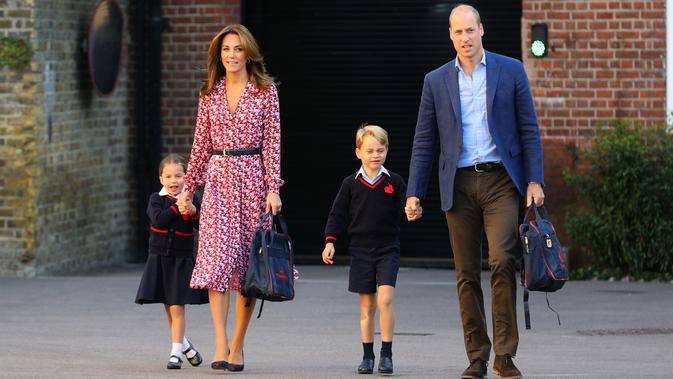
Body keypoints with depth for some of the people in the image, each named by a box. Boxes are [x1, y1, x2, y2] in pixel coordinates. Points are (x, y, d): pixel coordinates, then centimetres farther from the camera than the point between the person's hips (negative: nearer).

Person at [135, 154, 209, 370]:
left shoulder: (191, 199, 0)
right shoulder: (156, 199, 0)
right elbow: (158, 220, -17)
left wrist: (194, 212, -24)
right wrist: (177, 209, -19)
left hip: (182, 259, -2)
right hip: (159, 258, 2)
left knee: (177, 307, -9)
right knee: (168, 308, 11)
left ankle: (176, 352, -4)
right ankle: (184, 344, 31)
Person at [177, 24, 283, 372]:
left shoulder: (265, 91, 2)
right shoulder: (209, 94, 9)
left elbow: (272, 142, -2)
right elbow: (201, 144, 14)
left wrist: (273, 188, -9)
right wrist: (188, 187, 14)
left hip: (253, 178, -1)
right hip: (218, 177, 1)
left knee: (249, 262, 2)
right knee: (217, 255, -13)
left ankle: (237, 346, 10)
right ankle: (220, 346, -17)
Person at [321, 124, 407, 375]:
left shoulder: (394, 182, 2)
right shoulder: (351, 184, 4)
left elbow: (404, 210, 5)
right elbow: (338, 215, 7)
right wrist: (330, 241, -2)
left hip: (387, 249, -1)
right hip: (360, 249, 1)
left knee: (385, 298, -16)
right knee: (367, 305, 6)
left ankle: (386, 354, -9)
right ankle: (368, 356, 15)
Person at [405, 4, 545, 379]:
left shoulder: (511, 70, 5)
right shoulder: (436, 81, 10)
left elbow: (529, 129, 5)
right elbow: (424, 142, 10)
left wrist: (535, 180, -5)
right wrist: (414, 193, 4)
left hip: (501, 180, -2)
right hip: (460, 184, 2)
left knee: (503, 260, -17)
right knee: (467, 274, 2)